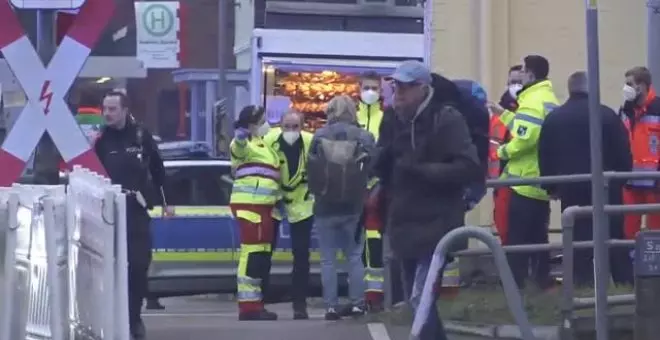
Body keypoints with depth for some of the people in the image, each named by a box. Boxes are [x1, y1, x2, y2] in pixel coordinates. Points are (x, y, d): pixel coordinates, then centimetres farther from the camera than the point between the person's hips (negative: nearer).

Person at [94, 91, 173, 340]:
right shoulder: (101, 140, 1)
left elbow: (157, 170, 11)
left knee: (139, 264, -2)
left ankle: (134, 317, 10)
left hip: (137, 209, 1)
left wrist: (165, 202, 12)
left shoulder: (141, 136, 4)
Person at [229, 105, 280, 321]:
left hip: (262, 205, 10)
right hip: (249, 204, -10)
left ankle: (254, 303, 17)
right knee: (252, 252, -12)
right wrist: (240, 137, -55)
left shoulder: (262, 144, 21)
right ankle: (248, 305, -14)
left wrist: (278, 197, 32)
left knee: (262, 254, 12)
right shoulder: (246, 144, -9)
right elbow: (239, 147, -35)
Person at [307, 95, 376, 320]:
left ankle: (331, 306, 3)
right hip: (353, 207, 0)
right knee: (354, 256, 11)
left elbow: (311, 170, 0)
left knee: (328, 259, 5)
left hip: (325, 207, 0)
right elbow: (373, 170, -6)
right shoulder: (364, 137, -6)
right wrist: (363, 194, 11)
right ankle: (357, 303, 9)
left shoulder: (319, 137, -3)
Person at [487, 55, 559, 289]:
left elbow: (524, 139, -26)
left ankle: (515, 282, -5)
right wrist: (504, 114, 17)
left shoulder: (532, 102, -17)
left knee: (517, 236, -5)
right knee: (538, 234, 14)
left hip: (526, 181, -9)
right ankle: (542, 279, 16)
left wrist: (503, 151, -10)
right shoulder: (549, 100, 15)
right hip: (543, 179, 9)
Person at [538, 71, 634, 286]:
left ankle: (583, 282, -1)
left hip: (570, 188, 1)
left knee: (577, 237, 4)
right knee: (614, 235, 7)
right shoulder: (607, 115, -3)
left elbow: (545, 157, 4)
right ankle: (624, 281, 8)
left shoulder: (553, 118, 4)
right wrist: (622, 178, 8)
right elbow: (623, 152, -3)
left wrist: (551, 187, 11)